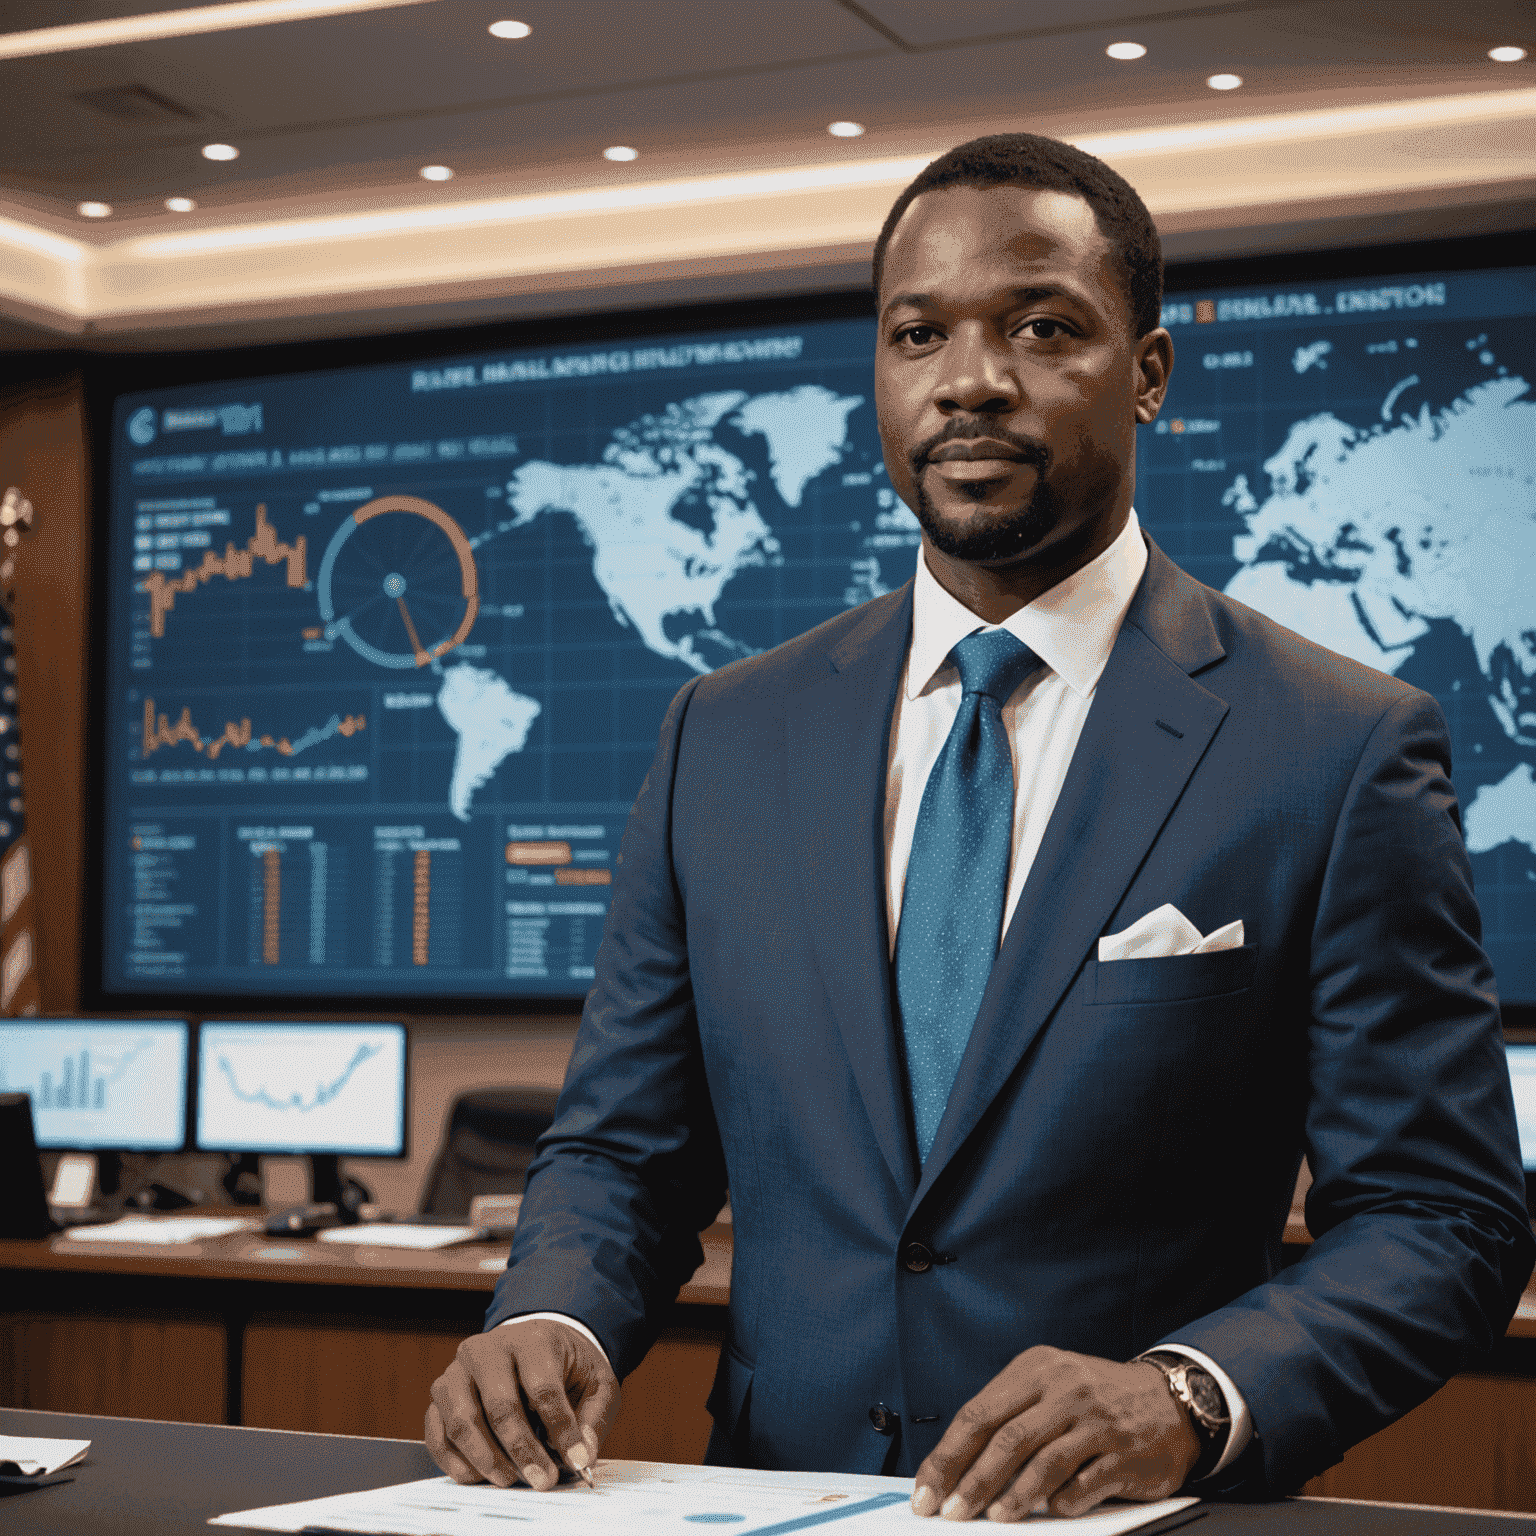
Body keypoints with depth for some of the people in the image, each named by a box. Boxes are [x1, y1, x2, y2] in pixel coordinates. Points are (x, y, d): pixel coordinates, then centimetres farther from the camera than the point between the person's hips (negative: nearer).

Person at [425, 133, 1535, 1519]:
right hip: (775, 1504, 3)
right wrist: (554, 1316, -9)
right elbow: (623, 1146, 12)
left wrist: (1190, 1398, -21)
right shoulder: (726, 740, 9)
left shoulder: (1342, 753, -3)